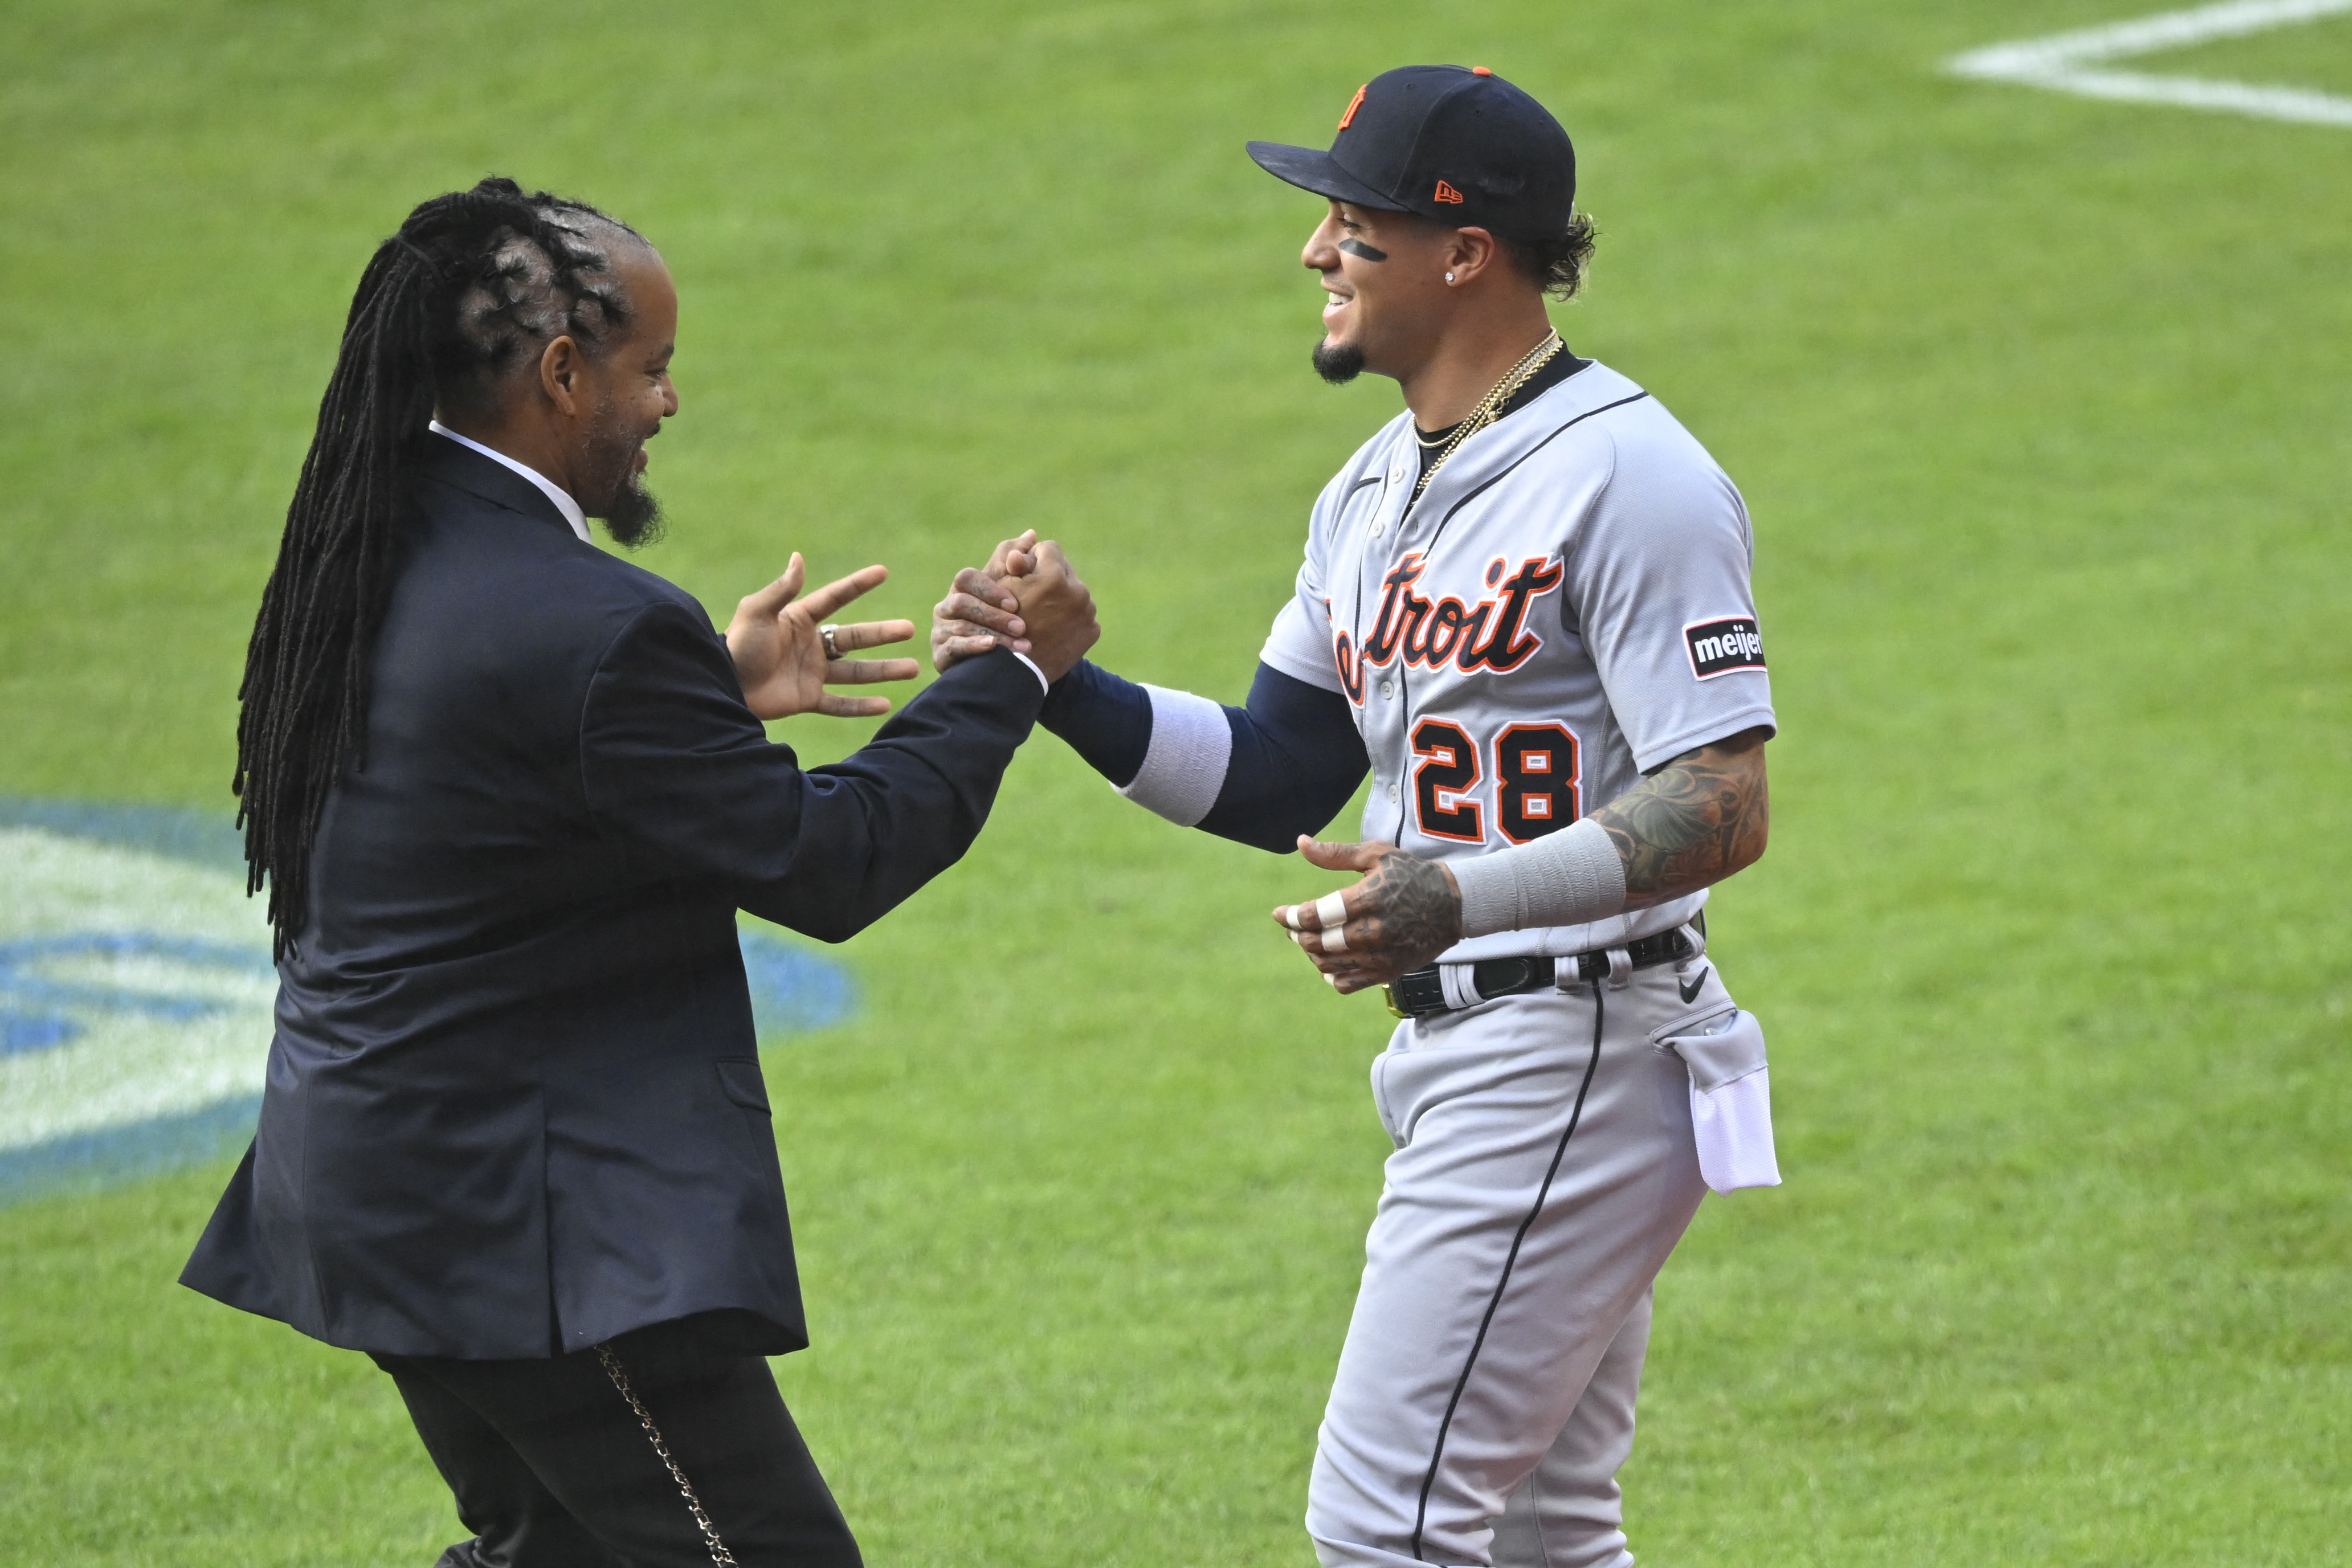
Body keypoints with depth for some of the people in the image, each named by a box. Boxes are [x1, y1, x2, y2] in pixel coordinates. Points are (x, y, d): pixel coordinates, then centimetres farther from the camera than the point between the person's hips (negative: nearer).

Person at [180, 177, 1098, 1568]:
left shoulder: (370, 563, 5)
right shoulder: (590, 629, -23)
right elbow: (827, 863, -16)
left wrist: (720, 693, 18)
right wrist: (1016, 672, -6)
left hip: (373, 1179, 10)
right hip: (537, 1230, -10)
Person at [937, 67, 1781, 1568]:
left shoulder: (1630, 478, -16)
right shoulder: (1377, 492, 14)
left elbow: (1724, 808, -22)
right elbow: (1274, 780, 16)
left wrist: (1465, 901, -36)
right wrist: (1054, 682, 0)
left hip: (1581, 1052, -10)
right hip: (1456, 1057, 10)